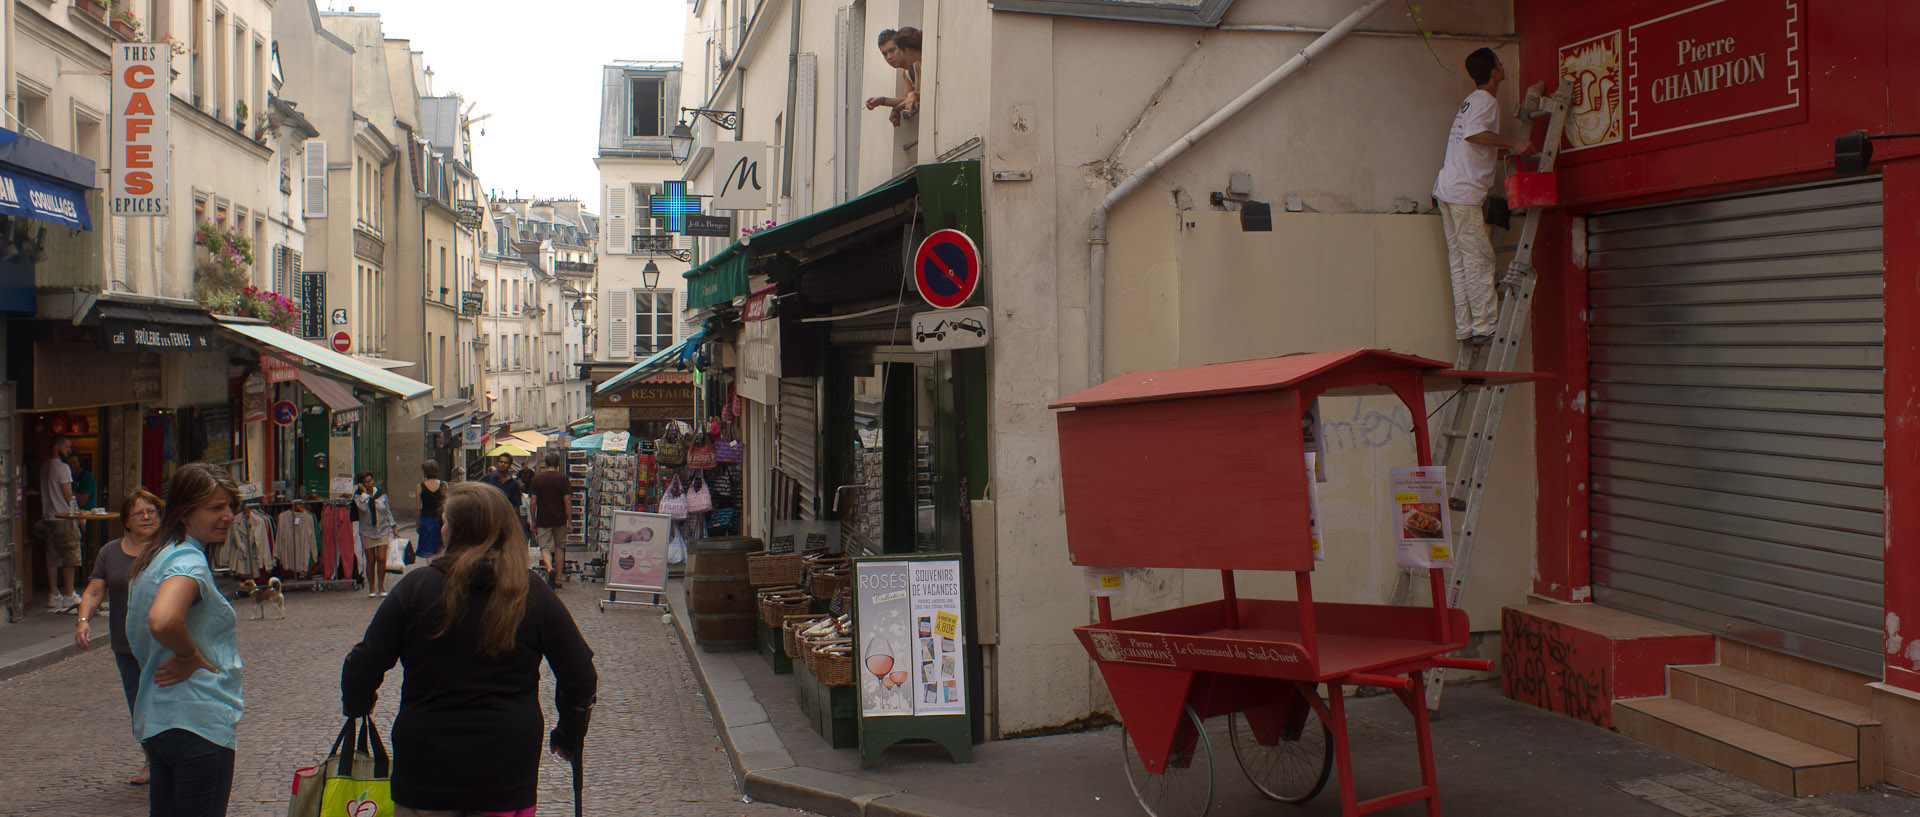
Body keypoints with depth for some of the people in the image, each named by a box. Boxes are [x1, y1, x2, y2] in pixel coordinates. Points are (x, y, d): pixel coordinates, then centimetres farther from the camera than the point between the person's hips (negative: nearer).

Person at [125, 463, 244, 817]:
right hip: (198, 722, -10)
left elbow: (137, 639, 25)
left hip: (154, 721, 10)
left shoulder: (151, 560, 14)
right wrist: (192, 656, -20)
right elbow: (163, 621, -38)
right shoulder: (189, 562, -18)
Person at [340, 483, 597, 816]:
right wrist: (568, 738, 13)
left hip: (424, 770, -1)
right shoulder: (533, 596, -7)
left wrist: (356, 706, 17)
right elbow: (580, 677, -5)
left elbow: (362, 669, -6)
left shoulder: (415, 587, -10)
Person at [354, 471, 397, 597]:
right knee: (370, 560, 2)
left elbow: (387, 510, 11)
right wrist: (364, 493, -17)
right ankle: (371, 589, 12)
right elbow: (363, 507, -24)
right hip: (367, 531, -1)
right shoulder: (358, 496, -4)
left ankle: (381, 587, 2)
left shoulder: (381, 493, 2)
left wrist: (392, 526, 10)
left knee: (381, 559, -7)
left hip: (383, 530, 1)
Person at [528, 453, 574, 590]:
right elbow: (567, 501, -7)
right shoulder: (563, 478, -4)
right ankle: (557, 579, 16)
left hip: (543, 520, -1)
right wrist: (570, 520, -1)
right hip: (560, 519, 1)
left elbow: (533, 502, -1)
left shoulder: (537, 478, -1)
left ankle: (550, 568, -27)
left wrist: (533, 521, 7)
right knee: (559, 547, 13)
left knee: (545, 547, 2)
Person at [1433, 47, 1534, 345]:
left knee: (1460, 263, 7)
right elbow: (1473, 134, -27)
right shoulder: (1486, 101, -8)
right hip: (1465, 192, -9)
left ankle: (1464, 329, 8)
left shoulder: (1470, 101, 21)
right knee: (1479, 260, -7)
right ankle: (1484, 326, -7)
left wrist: (1510, 150, 33)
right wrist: (1513, 142, -23)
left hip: (1447, 189, 9)